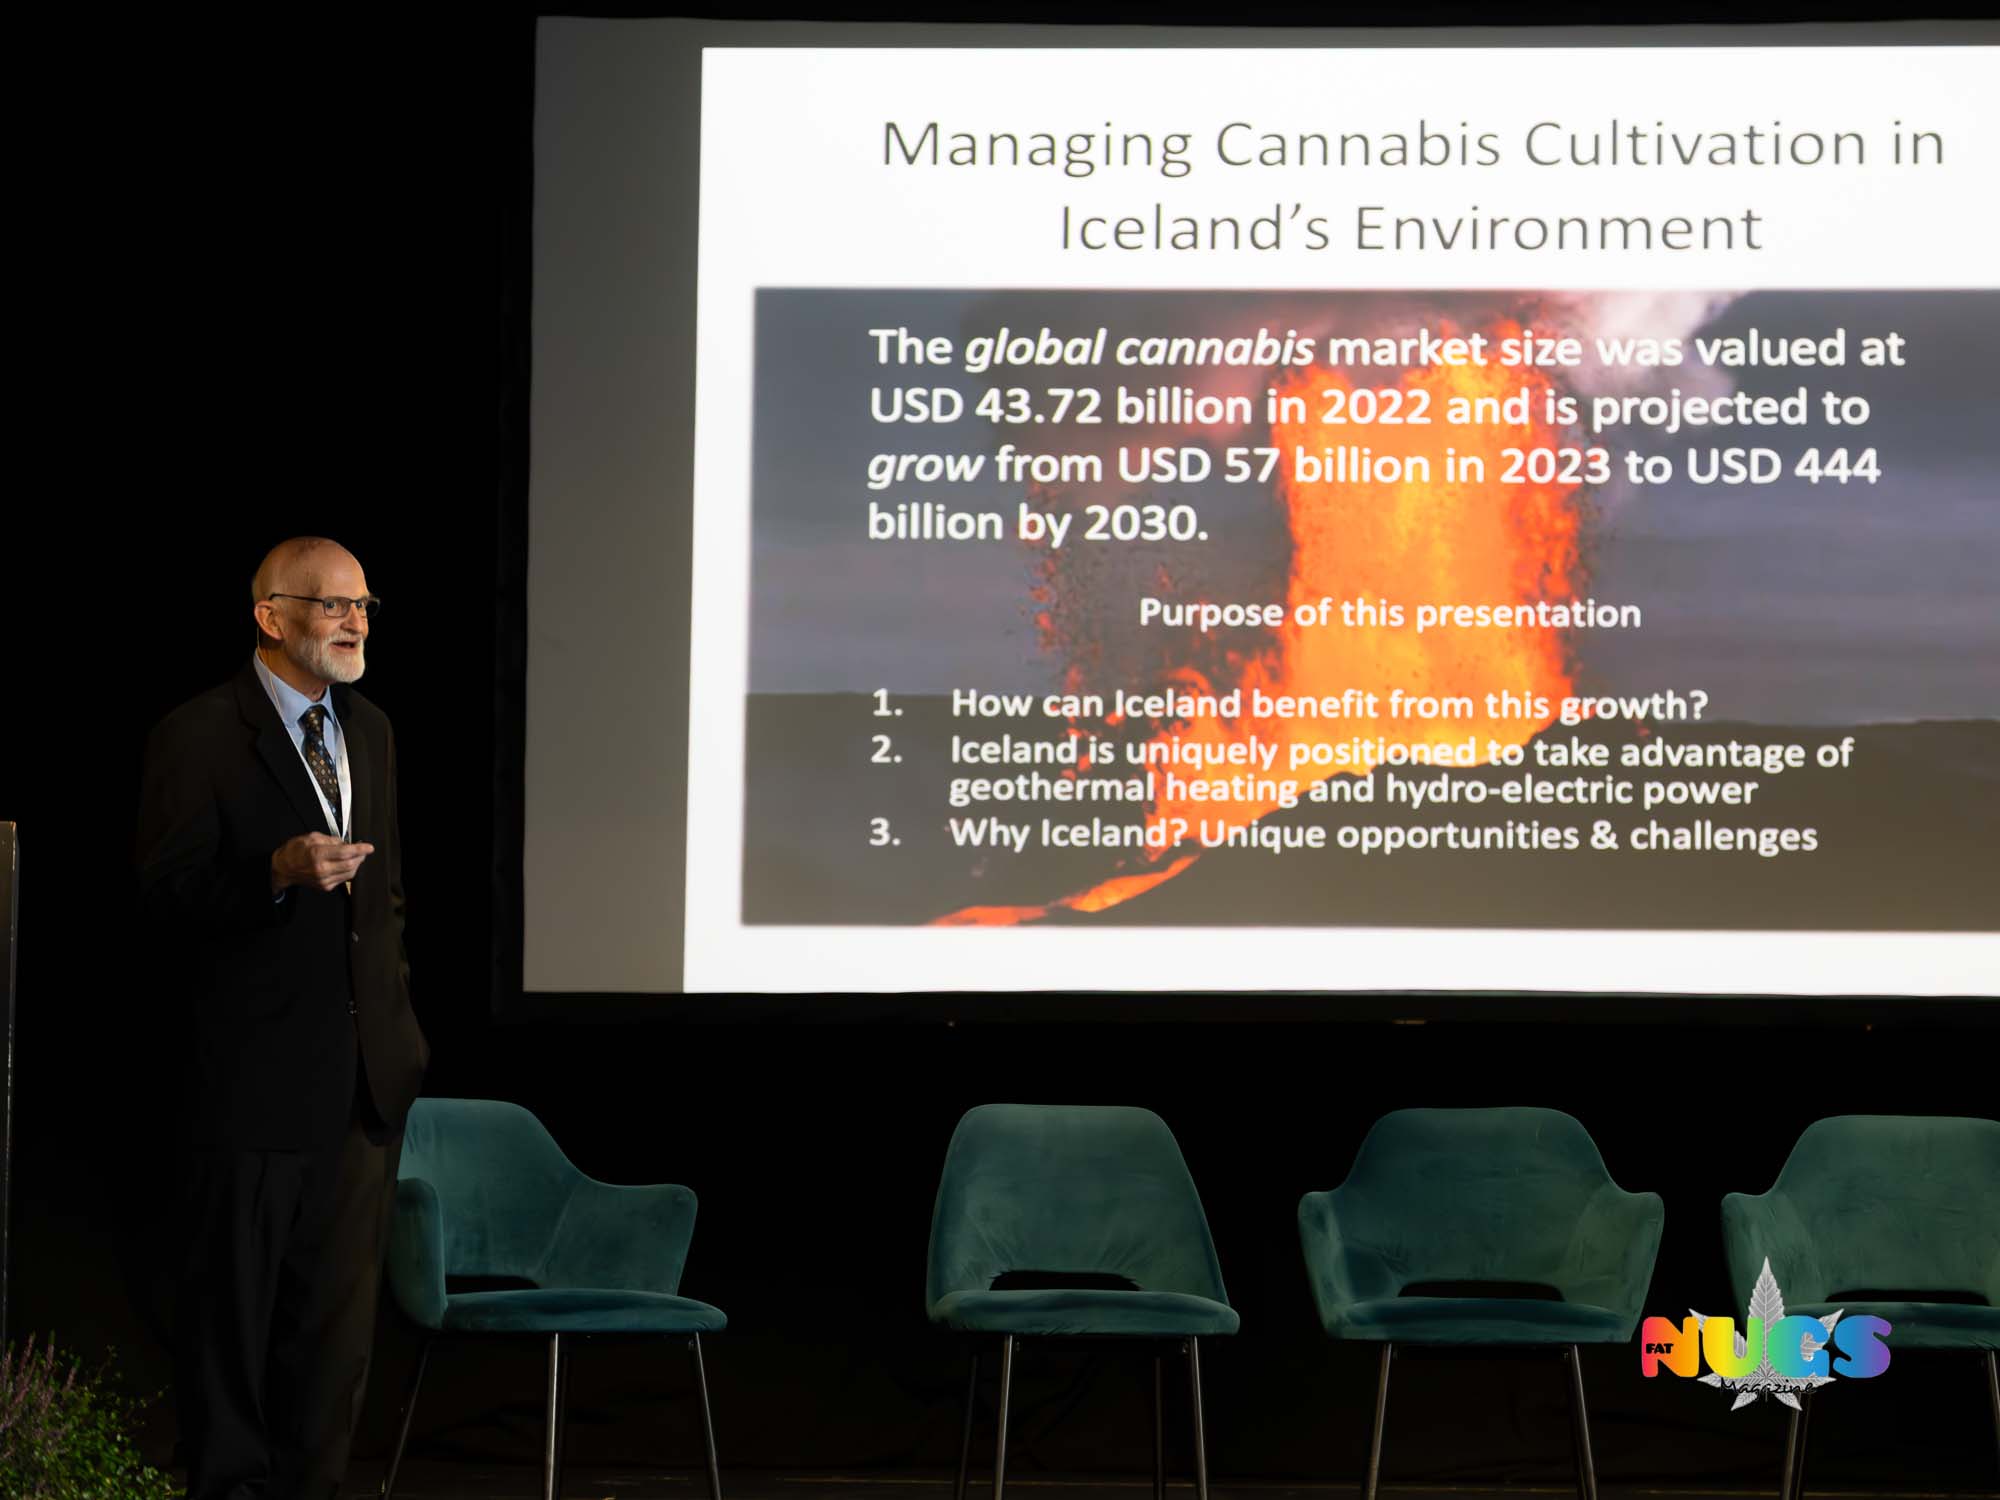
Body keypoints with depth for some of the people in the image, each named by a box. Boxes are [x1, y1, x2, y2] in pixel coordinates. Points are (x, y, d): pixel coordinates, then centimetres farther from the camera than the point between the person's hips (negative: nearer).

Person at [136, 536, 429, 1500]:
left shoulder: (369, 732, 14)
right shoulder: (199, 736, -9)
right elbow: (166, 897, -13)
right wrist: (278, 873, -28)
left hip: (366, 1075, 7)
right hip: (256, 1076, -7)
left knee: (339, 1312, 10)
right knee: (234, 1305, 2)